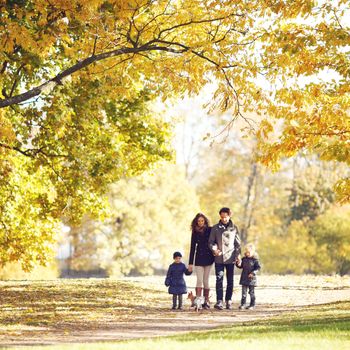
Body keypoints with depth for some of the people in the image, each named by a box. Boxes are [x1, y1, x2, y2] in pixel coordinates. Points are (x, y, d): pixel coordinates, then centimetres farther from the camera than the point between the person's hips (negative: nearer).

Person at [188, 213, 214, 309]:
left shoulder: (210, 230, 0)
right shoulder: (195, 232, 6)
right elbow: (192, 247, 9)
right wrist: (190, 263, 7)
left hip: (208, 258, -1)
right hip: (199, 259, 1)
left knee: (206, 280, 3)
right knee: (199, 280, -8)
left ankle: (206, 301, 8)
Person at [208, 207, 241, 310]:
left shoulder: (234, 228, 6)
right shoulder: (215, 228, 4)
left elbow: (238, 243, 9)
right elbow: (211, 242, 5)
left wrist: (237, 255, 1)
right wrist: (214, 249, -14)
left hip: (230, 258, 1)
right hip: (219, 259, -1)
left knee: (230, 280, 6)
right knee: (219, 279, -10)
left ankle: (228, 300, 16)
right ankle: (219, 301, -13)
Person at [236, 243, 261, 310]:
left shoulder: (255, 260, -6)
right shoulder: (244, 259, 7)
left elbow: (258, 267, -8)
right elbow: (241, 266, 13)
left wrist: (253, 273, -18)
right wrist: (239, 264, -9)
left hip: (251, 279, -4)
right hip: (244, 278, 4)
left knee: (251, 292, 5)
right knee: (244, 292, 3)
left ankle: (252, 304, 12)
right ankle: (243, 304, 7)